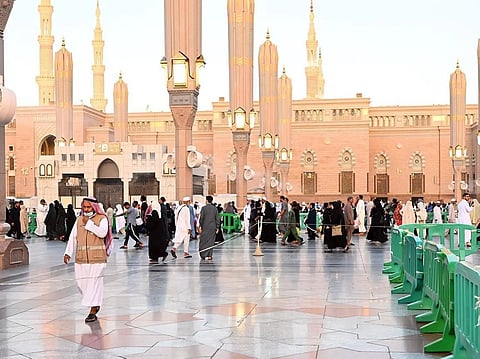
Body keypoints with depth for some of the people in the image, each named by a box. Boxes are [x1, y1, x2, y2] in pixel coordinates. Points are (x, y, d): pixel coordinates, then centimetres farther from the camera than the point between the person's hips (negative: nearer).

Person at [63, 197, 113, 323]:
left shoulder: (102, 218, 0)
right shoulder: (79, 220, 13)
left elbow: (102, 233, -18)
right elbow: (73, 237, 12)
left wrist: (89, 223, -15)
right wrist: (68, 253, 2)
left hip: (97, 257, -5)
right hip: (81, 258, 5)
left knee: (94, 283, -6)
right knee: (81, 283, 5)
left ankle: (93, 312, 0)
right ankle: (96, 302, 28)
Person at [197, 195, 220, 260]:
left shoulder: (204, 208, -6)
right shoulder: (215, 208, 4)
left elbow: (201, 218, -8)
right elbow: (217, 219, 4)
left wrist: (200, 226, -2)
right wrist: (217, 228, 9)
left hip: (205, 228, -3)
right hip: (213, 227, 3)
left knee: (203, 241, 5)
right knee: (211, 242, 7)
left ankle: (203, 255, 3)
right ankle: (210, 255, 6)